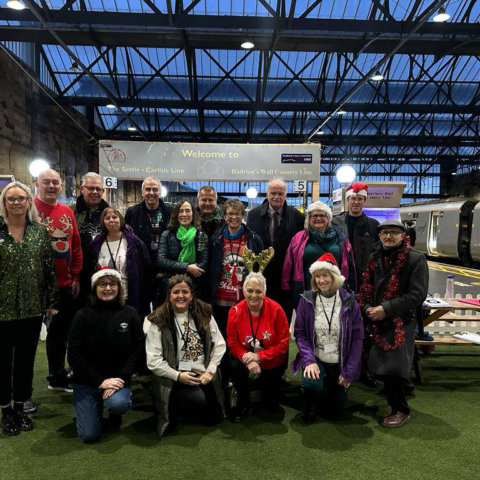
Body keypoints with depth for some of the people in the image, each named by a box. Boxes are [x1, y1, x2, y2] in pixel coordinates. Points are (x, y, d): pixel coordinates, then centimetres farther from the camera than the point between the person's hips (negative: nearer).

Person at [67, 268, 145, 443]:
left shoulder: (130, 314, -4)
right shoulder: (83, 315, -9)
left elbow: (138, 349, -5)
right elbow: (74, 355, -9)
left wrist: (121, 378, -16)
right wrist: (100, 381, -14)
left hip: (118, 377, 0)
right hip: (87, 380, 0)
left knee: (118, 404, -31)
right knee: (89, 435, -6)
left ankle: (115, 413, 8)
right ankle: (93, 407, 28)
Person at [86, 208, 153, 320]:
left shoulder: (134, 243, -6)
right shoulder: (96, 245, 3)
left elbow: (147, 270, -4)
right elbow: (89, 272, 10)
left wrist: (146, 299, -4)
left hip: (132, 301, -2)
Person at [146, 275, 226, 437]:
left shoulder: (204, 314, 3)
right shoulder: (159, 321, -6)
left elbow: (219, 344, 4)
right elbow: (153, 360, -9)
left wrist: (210, 371, -7)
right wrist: (178, 375, -16)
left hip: (204, 375, 4)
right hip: (174, 379, -4)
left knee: (214, 418, -5)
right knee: (197, 400, -29)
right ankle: (177, 410, 6)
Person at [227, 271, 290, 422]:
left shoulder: (276, 310, -22)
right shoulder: (235, 311, -17)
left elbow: (283, 343, -18)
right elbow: (232, 342, -11)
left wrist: (259, 357, -24)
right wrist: (247, 359, -29)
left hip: (271, 362, 0)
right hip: (247, 358, 1)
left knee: (271, 406, 8)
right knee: (235, 367, -34)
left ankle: (266, 384, 43)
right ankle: (244, 404, -4)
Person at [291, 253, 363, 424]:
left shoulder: (349, 301, -10)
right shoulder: (307, 299, -11)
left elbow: (357, 338, -7)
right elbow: (300, 333, -9)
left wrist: (349, 372, -9)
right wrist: (309, 360, -22)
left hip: (339, 363, 1)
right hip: (315, 359, -1)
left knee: (335, 412, 8)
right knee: (311, 384, -32)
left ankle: (329, 391, 44)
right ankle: (312, 404, 7)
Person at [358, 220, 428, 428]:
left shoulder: (416, 259, -8)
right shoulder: (375, 258, 10)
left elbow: (418, 294, -14)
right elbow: (366, 288, 14)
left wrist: (386, 309, -18)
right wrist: (367, 308, -6)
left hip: (402, 322, -5)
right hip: (377, 322, 6)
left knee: (393, 367, -10)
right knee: (382, 367, 11)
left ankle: (401, 411, 11)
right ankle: (396, 403, 35)